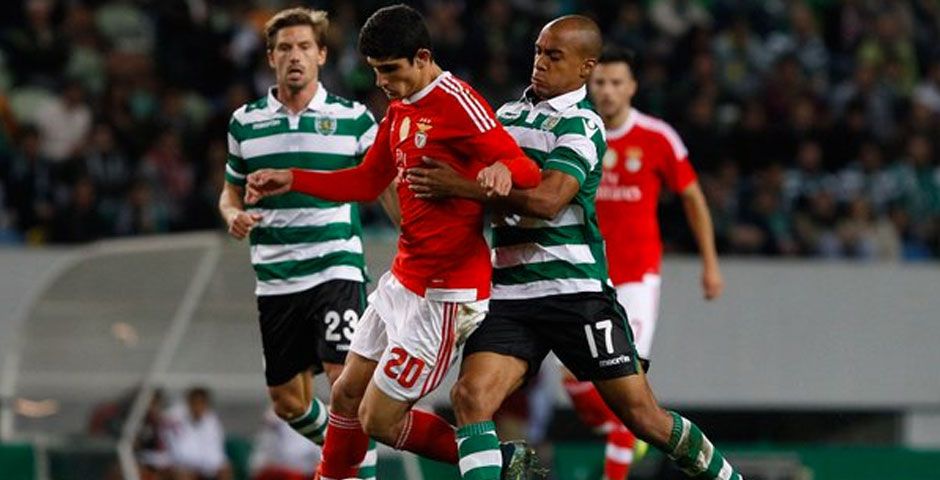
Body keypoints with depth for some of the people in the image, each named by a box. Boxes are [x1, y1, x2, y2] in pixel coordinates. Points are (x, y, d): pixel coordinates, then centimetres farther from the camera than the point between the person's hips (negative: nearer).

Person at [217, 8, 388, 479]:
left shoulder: (354, 118, 0)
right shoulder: (245, 122, 8)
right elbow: (231, 192, 19)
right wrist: (235, 216, -4)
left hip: (337, 268, -4)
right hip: (275, 279, 4)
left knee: (347, 379, -20)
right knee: (288, 401, 10)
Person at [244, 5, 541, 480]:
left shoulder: (457, 103, -17)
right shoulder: (400, 110, 11)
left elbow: (527, 169, -23)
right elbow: (366, 182, 23)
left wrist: (502, 170, -46)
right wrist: (290, 180, 15)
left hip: (444, 294, -9)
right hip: (401, 281, 9)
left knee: (378, 420, -5)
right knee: (347, 393, 18)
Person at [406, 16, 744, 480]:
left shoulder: (581, 125, -8)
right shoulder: (510, 112, 14)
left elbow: (547, 199, -23)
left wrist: (461, 186, -24)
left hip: (575, 292, -6)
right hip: (507, 295, 6)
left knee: (641, 415, -2)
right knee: (470, 400, -16)